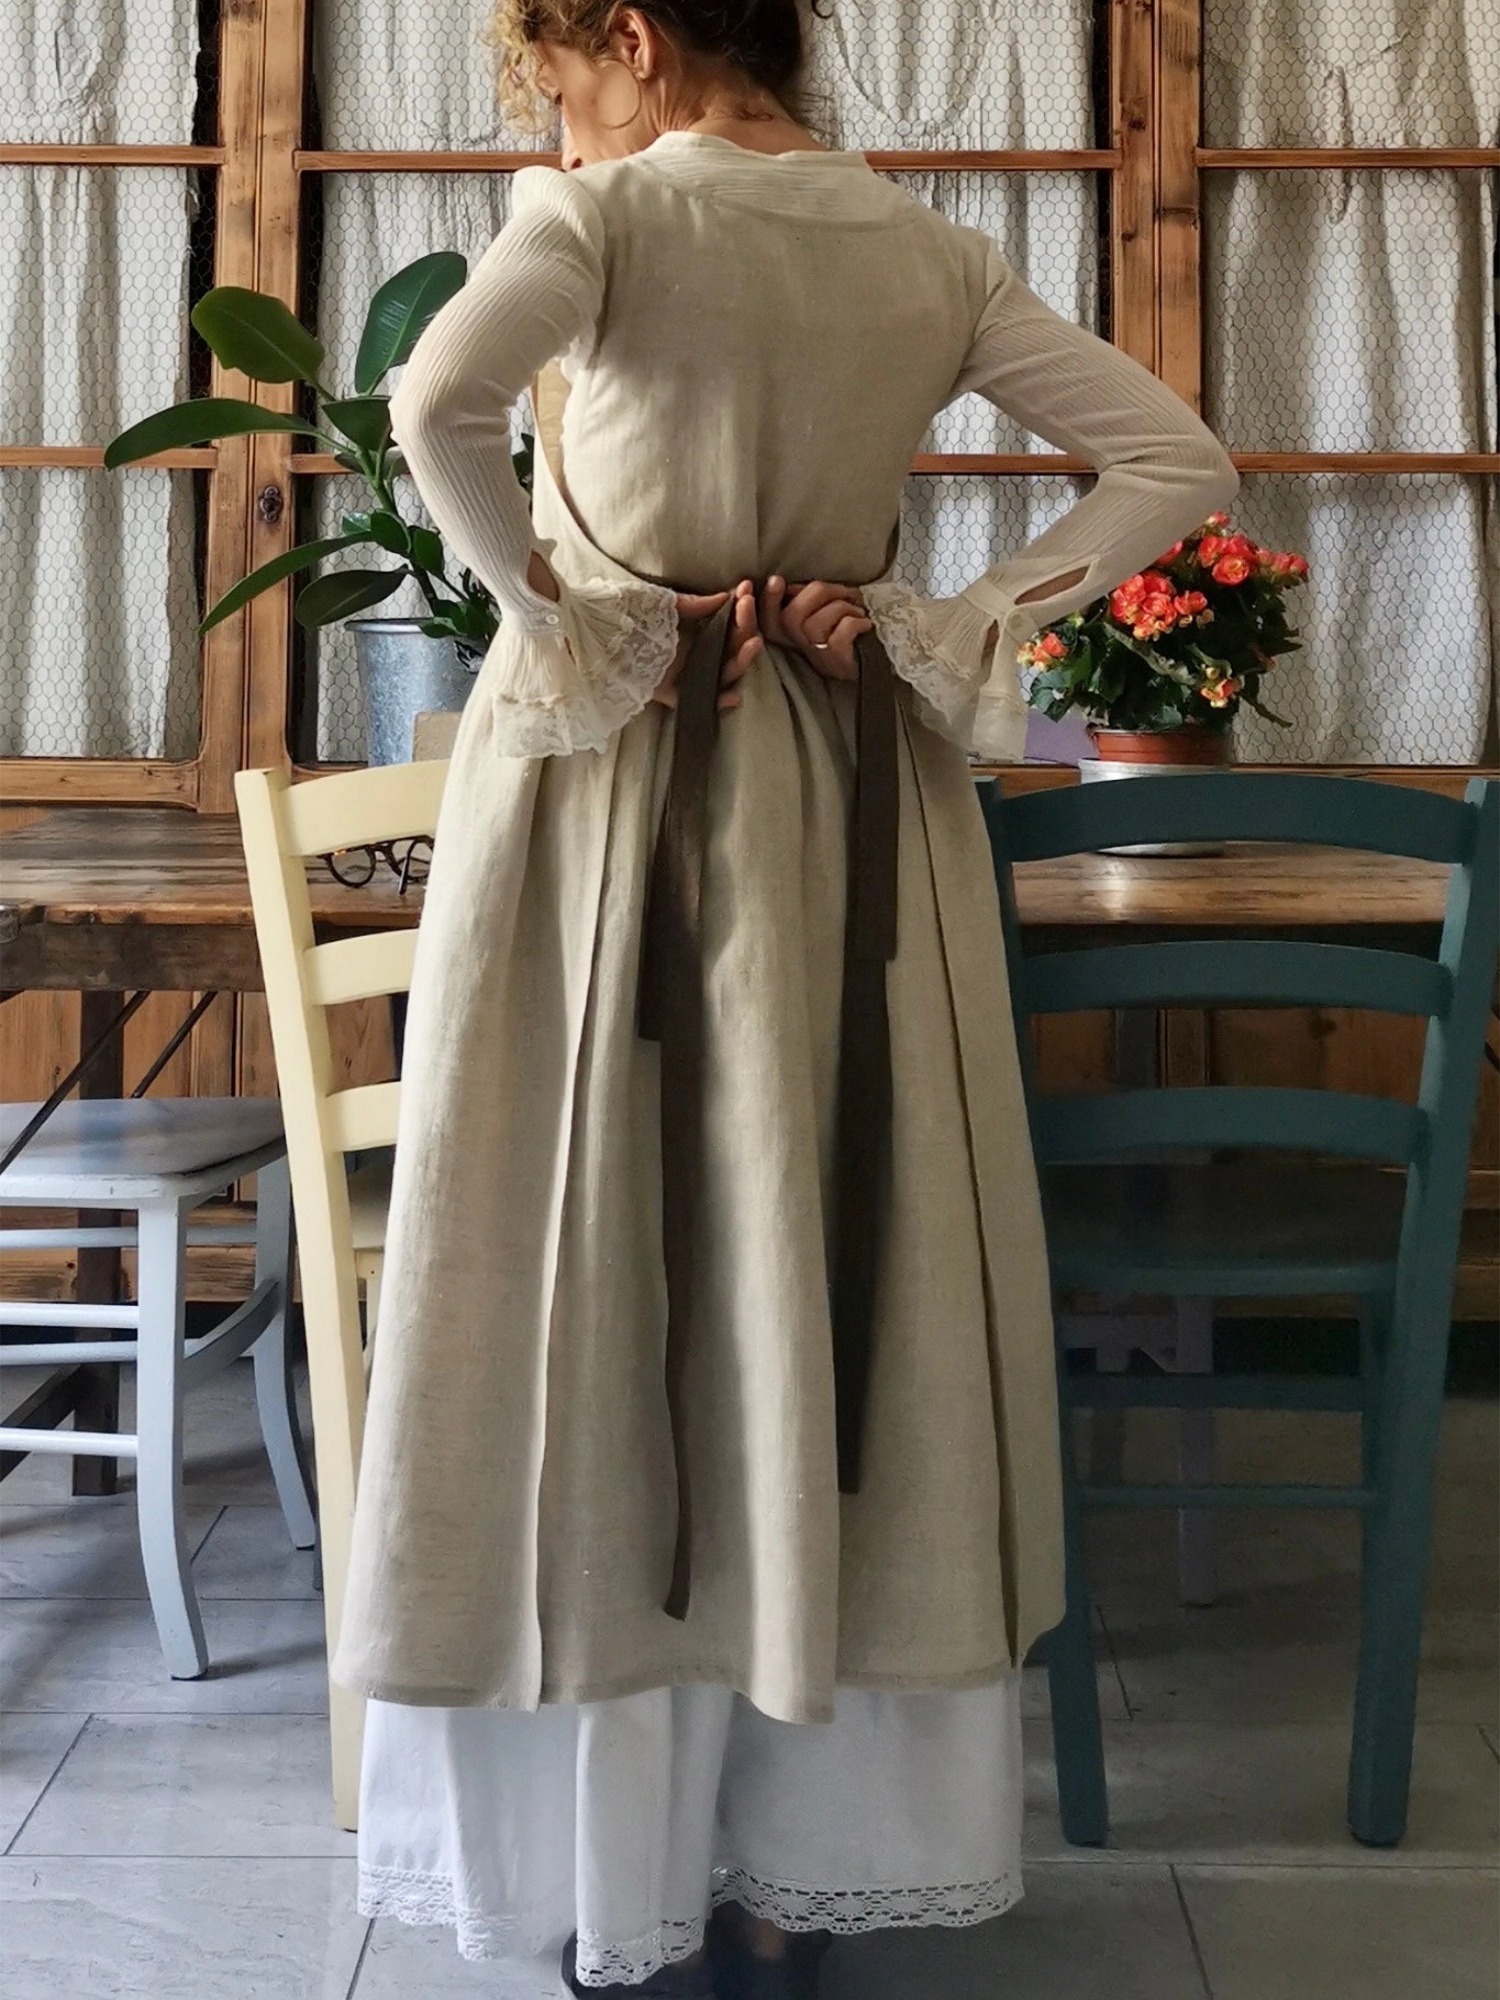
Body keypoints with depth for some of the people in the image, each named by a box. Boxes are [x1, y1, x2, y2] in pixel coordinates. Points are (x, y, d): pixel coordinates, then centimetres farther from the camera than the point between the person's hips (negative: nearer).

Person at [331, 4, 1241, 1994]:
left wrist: (553, 606, -11)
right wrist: (945, 632, 1)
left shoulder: (603, 212, -6)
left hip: (612, 786, -4)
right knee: (842, 1265, 10)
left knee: (616, 1278, 4)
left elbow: (437, 402, -26)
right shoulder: (935, 253, 9)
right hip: (856, 804, 5)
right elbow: (1181, 463, 7)